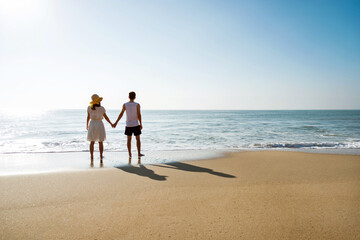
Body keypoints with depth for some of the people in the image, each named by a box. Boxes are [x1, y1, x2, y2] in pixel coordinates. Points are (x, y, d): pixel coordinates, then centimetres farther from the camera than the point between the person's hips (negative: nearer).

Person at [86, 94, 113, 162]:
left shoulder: (89, 108, -3)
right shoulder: (101, 108, -10)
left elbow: (88, 117, 2)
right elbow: (106, 117, -3)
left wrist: (87, 125, 16)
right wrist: (111, 123, 10)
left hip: (92, 124, 2)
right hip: (100, 124, -2)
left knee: (92, 142, 10)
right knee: (100, 142, 6)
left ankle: (92, 157, 9)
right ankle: (101, 158, 5)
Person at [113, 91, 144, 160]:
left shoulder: (125, 105, -2)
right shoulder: (137, 105, -6)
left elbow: (121, 114, -3)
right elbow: (139, 115, -10)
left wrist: (116, 123, 2)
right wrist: (141, 124, -5)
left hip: (128, 125, 2)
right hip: (136, 125, -2)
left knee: (129, 139, 10)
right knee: (138, 139, 9)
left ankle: (130, 154, 9)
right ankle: (139, 153, 9)